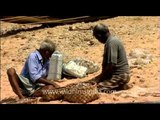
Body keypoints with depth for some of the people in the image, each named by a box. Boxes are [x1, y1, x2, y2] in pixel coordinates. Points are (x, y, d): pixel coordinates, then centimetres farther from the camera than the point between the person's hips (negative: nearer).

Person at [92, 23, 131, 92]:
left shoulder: (111, 43, -20)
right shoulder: (112, 40, 12)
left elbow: (112, 65, -24)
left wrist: (100, 77, -12)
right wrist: (100, 76, 12)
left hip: (119, 75, -10)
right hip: (116, 73, 10)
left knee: (96, 88, -22)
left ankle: (121, 86, -6)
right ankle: (119, 85, 10)